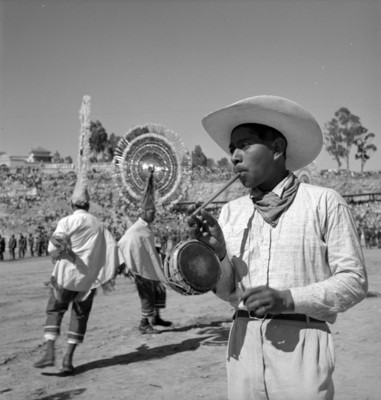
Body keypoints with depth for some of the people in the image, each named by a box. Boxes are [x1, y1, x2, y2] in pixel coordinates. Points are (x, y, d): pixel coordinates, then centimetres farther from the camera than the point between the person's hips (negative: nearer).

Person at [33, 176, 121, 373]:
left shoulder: (67, 221, -3)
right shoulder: (98, 225, 8)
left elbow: (54, 246, -17)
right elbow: (112, 247, 0)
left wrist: (59, 254, 4)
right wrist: (109, 275, 4)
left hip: (66, 275, -3)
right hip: (89, 278, 3)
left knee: (54, 311, 10)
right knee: (80, 316, 12)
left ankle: (49, 352, -5)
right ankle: (68, 358, 8)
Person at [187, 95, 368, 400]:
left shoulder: (324, 202, -3)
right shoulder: (230, 211, 9)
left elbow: (354, 280, -5)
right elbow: (229, 292, 10)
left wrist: (289, 299, -17)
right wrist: (217, 251, -9)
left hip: (301, 342, -3)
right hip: (244, 340, 4)